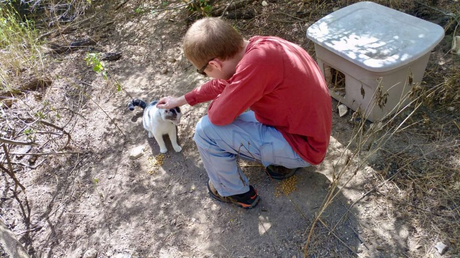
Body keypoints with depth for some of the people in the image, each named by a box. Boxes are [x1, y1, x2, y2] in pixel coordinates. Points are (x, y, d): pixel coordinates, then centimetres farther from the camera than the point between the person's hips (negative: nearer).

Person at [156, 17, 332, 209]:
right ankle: (283, 162, 17)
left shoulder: (257, 60, -31)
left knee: (206, 130, -12)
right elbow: (222, 84, 12)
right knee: (229, 119, 21)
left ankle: (237, 193, 11)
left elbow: (218, 115, -24)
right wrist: (181, 100, 22)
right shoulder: (258, 46, -3)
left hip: (302, 146, -9)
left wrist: (217, 103, 0)